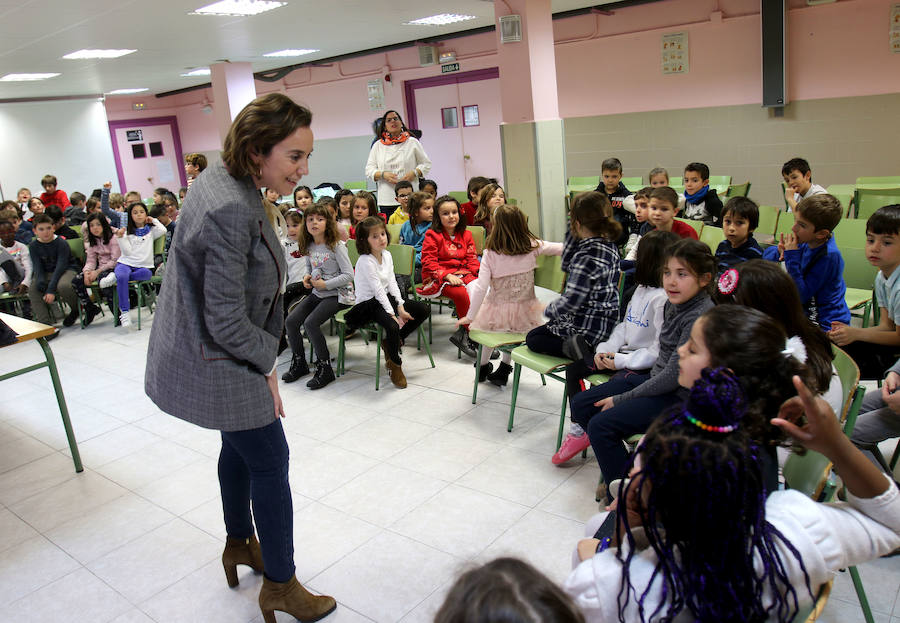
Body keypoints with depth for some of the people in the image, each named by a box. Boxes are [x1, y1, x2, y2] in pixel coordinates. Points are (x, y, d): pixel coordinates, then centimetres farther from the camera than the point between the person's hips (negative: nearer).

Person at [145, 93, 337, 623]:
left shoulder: (223, 180, 1)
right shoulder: (232, 211, -31)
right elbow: (227, 321, -26)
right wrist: (267, 363, -12)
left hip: (202, 349, 10)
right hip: (216, 362, -10)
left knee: (240, 446, 24)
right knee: (270, 462, 3)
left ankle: (240, 545, 47)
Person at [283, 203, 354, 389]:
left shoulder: (336, 246, -14)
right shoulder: (308, 246, 5)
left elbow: (349, 274, -16)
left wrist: (325, 284, -18)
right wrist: (307, 276, 2)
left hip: (337, 294, -7)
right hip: (317, 293, 7)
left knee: (311, 323, -25)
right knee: (290, 321, -7)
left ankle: (325, 369, -10)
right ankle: (299, 364, 11)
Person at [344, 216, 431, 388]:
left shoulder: (387, 255, 6)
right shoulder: (365, 262, -18)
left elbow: (392, 283, 4)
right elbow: (378, 290, -22)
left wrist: (401, 307, -6)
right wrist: (392, 314, -24)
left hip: (386, 298, 9)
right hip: (368, 304, -9)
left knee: (424, 309, 1)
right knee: (392, 326, -35)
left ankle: (389, 342, 5)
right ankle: (395, 365, -9)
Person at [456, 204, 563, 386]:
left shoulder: (490, 254, -16)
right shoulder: (532, 247, -11)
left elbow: (481, 287, -18)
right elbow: (563, 248, -3)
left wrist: (470, 316, -11)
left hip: (496, 314, -1)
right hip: (525, 315, 1)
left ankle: (483, 367, 41)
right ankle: (503, 368, 33)